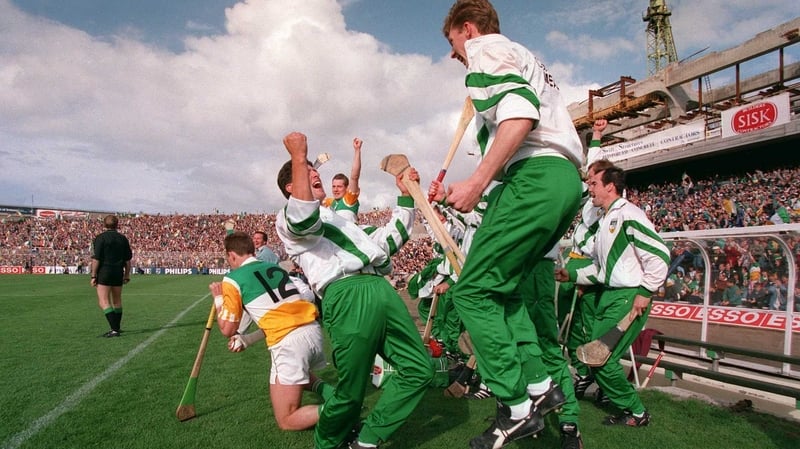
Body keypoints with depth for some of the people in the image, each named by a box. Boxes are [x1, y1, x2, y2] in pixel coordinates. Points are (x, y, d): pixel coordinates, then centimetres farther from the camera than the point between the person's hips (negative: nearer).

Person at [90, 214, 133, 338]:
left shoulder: (100, 238, -6)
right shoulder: (123, 239, 8)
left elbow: (96, 259, -11)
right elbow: (128, 260, 9)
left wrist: (93, 276, -6)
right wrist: (127, 275, 16)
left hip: (104, 272, -5)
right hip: (118, 273, 5)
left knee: (103, 302, -6)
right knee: (117, 301, 17)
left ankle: (115, 329, -17)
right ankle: (117, 327, 28)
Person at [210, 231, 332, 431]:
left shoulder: (232, 279, 3)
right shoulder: (276, 268, 19)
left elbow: (227, 330, 9)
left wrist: (218, 298, 23)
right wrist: (247, 339, 25)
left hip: (289, 342, -7)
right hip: (313, 329, 7)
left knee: (287, 421, 8)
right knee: (301, 378, 38)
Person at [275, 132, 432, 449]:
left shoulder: (341, 219, 36)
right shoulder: (286, 219, 12)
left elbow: (389, 240, 34)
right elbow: (304, 218, -16)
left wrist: (405, 195, 31)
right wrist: (299, 157, -13)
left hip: (381, 289, 8)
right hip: (347, 295, -8)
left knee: (418, 369, 6)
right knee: (350, 393, -5)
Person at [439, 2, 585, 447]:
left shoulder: (487, 50, 4)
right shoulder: (526, 59, 34)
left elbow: (519, 114, -16)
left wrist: (478, 181, -18)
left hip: (534, 176, -10)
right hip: (566, 179, 10)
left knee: (472, 290, -6)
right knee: (501, 285, 16)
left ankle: (517, 409, -3)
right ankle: (537, 382, 13)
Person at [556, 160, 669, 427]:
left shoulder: (628, 215, -12)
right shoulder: (604, 221, 17)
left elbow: (659, 255, -19)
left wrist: (644, 293, -18)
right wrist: (572, 275, 11)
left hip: (629, 298, -9)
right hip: (608, 295, 10)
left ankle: (636, 413, 14)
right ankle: (629, 406, 26)